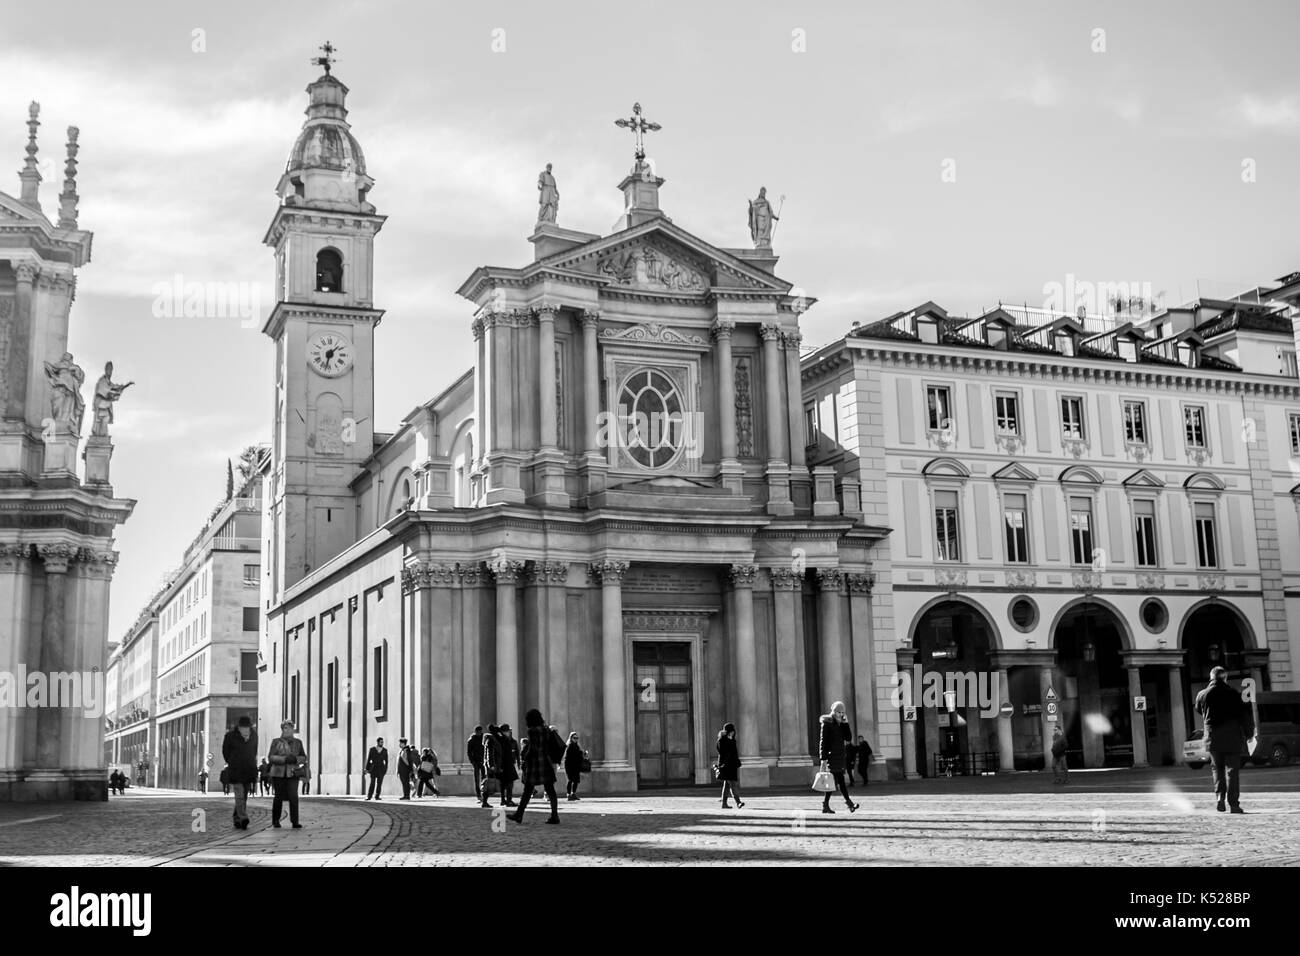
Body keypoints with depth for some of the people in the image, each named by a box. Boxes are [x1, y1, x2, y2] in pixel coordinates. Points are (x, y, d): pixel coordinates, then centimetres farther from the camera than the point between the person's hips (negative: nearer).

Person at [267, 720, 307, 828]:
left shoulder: (297, 742, 9)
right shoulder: (276, 742, 4)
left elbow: (304, 758, 12)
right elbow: (270, 758, -4)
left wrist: (295, 759, -10)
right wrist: (284, 759, -18)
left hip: (292, 773, 1)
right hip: (278, 773, -1)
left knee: (293, 797, -12)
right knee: (279, 797, 6)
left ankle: (295, 822, -11)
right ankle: (275, 820, 23)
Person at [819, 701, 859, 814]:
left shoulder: (841, 723, 15)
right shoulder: (827, 723, -6)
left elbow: (848, 738, 6)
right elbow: (823, 741, -9)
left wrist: (846, 723, -2)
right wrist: (823, 758, -14)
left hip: (840, 755, 8)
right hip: (831, 755, -8)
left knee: (834, 780, 7)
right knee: (840, 780, -14)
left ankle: (825, 805, 11)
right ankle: (849, 802, -19)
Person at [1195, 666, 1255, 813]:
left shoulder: (1202, 695, 2)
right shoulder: (1234, 693, -2)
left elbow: (1200, 713, 15)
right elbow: (1246, 714, -2)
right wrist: (1249, 733, 6)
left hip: (1212, 737, 1)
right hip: (1233, 735, -1)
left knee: (1217, 767, 15)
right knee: (1232, 769, 3)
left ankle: (1220, 796, -5)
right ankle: (1233, 803, -2)